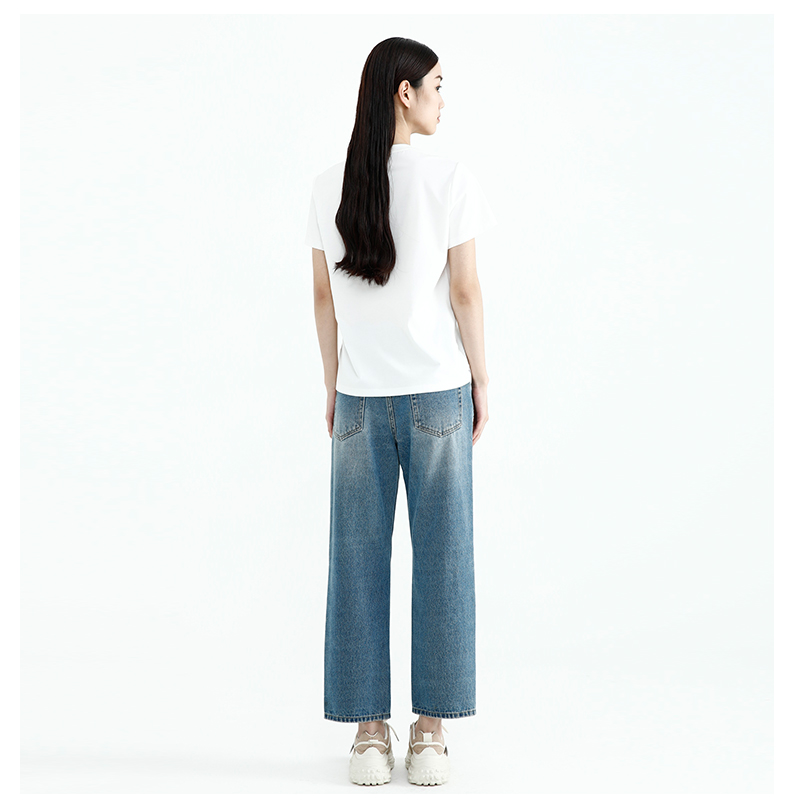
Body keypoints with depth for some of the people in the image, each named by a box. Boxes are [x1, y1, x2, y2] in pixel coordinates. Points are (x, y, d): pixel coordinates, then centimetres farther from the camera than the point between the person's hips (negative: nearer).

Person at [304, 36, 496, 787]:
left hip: (359, 398, 3)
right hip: (438, 393, -2)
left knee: (359, 561, 9)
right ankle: (430, 731, 12)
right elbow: (465, 290, -6)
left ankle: (369, 730, 14)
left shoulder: (330, 187, 2)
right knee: (440, 557, 7)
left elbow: (323, 296, 5)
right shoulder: (449, 176, -7)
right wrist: (481, 381, 4)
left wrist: (333, 386, 14)